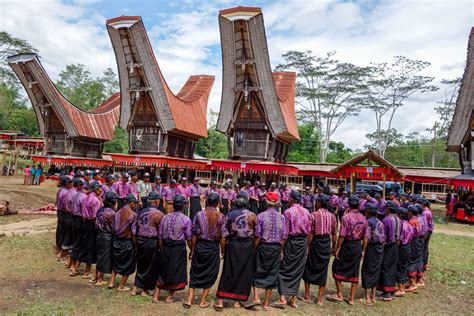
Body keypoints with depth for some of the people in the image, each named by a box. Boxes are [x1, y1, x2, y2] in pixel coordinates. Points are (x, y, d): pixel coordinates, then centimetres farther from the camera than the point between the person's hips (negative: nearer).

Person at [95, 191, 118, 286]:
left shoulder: (100, 209, 2)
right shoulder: (111, 213, -21)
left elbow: (97, 222, 9)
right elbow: (113, 228, -16)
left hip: (99, 235, 8)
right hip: (107, 237, -8)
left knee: (100, 256, 20)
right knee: (105, 257, 6)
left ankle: (96, 276, 32)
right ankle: (100, 279, 17)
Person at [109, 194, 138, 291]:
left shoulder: (118, 213, 1)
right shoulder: (133, 215, -16)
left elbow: (114, 228, 6)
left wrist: (115, 239, 16)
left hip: (117, 241, 6)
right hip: (127, 242, -6)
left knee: (116, 262, 23)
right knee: (128, 265, 10)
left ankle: (111, 282, 28)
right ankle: (121, 286, 17)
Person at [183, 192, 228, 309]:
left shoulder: (199, 214, -8)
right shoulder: (221, 216, -10)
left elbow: (194, 235, -5)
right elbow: (222, 237, -9)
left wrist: (192, 249, 6)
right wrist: (222, 251, 5)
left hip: (200, 246, 1)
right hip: (213, 248, -1)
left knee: (195, 273, 16)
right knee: (210, 274, 15)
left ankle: (189, 300, 16)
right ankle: (203, 301, 23)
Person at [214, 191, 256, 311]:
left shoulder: (230, 214, -2)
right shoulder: (252, 215, -5)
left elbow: (226, 232, 3)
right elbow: (256, 233, -1)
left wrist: (224, 248, 14)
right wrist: (254, 247, 13)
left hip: (233, 245, 1)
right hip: (248, 246, -1)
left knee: (228, 272, 7)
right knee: (245, 273, 10)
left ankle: (220, 301, 8)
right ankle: (237, 301, 17)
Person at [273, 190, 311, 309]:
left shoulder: (288, 212, -12)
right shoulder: (306, 212, 3)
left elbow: (285, 233, -15)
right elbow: (309, 230, 5)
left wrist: (281, 248, -11)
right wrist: (306, 244, 14)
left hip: (291, 241, -5)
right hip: (303, 242, 5)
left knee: (285, 269, 5)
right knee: (298, 270, 12)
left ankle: (282, 298, 2)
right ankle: (293, 299, 20)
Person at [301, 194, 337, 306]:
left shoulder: (314, 214, -12)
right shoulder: (332, 216, 0)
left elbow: (311, 233, -12)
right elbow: (334, 234, 4)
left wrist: (308, 246, -4)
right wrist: (334, 247, 15)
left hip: (316, 242, -3)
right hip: (327, 244, 3)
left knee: (309, 268, 13)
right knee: (323, 270, 11)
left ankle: (307, 296, 20)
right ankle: (319, 299, 16)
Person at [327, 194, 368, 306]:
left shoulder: (346, 217, -16)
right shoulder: (363, 218, 0)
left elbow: (342, 236, -18)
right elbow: (365, 237, 3)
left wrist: (337, 249, -10)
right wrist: (363, 250, 12)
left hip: (347, 245, -5)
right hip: (358, 247, 5)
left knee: (337, 268, 11)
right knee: (354, 272, 12)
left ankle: (339, 295, 17)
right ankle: (351, 298, 19)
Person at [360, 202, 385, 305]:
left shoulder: (368, 222, -14)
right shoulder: (380, 222, 6)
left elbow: (366, 238, -20)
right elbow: (383, 238, 7)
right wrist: (380, 248, 15)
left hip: (371, 249, -7)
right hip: (380, 249, 7)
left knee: (367, 271, 3)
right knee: (376, 272, 14)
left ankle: (367, 298, 6)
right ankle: (373, 297, 22)